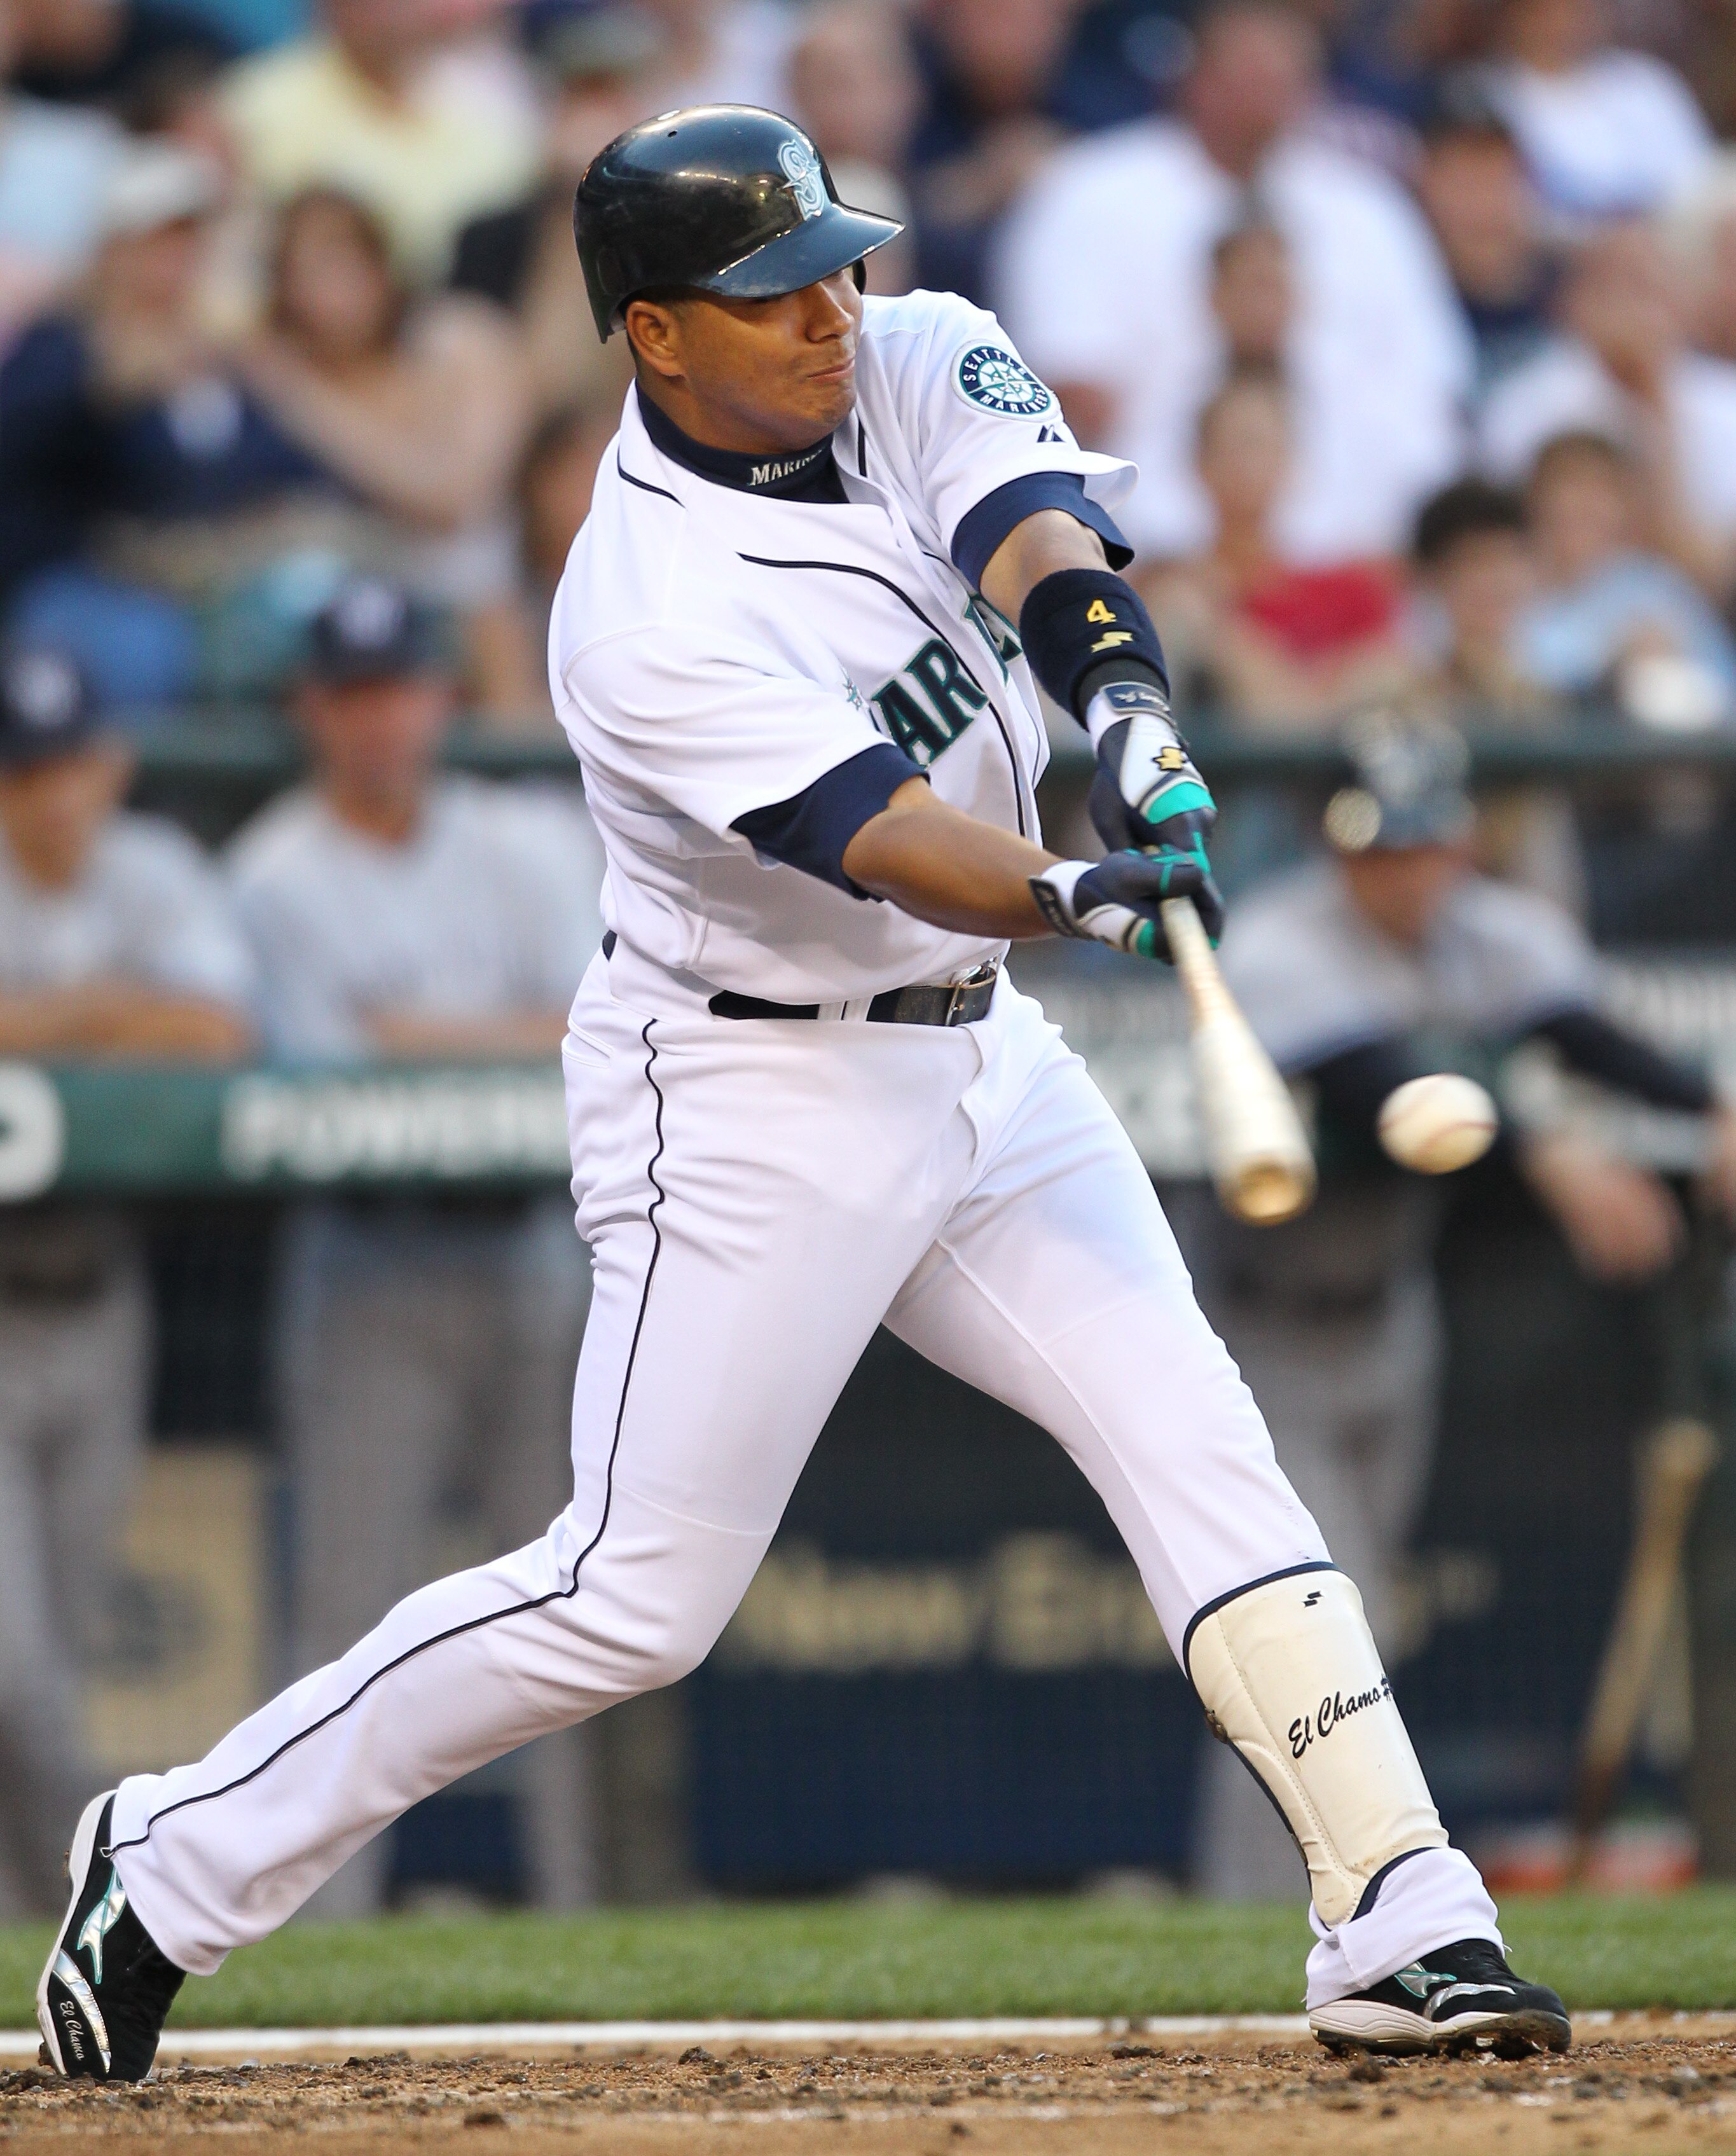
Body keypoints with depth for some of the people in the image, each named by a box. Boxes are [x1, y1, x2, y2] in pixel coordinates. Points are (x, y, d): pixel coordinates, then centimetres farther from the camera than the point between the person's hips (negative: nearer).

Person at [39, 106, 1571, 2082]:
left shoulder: (914, 370, -4)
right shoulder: (647, 626, -24)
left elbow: (1041, 537, -22)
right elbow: (891, 846, -34)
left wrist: (1131, 708, -42)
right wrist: (1081, 894, -53)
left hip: (976, 1053, 7)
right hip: (754, 1095, -7)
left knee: (1199, 1448, -4)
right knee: (638, 1598, -5)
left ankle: (1402, 1922, -6)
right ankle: (180, 1861, 7)